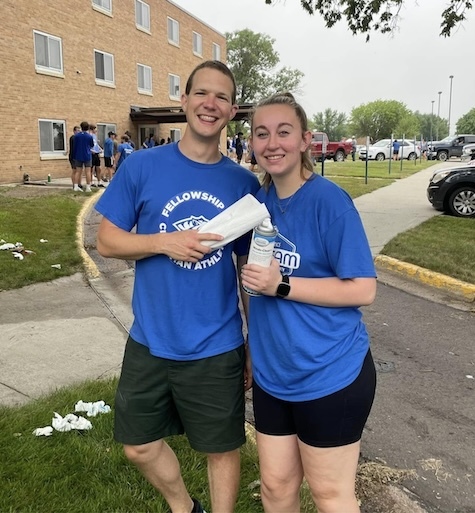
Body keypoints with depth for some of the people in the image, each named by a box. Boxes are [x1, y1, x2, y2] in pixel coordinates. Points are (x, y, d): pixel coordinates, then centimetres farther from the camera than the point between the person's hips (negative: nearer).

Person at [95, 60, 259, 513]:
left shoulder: (244, 183, -3)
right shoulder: (141, 166, -6)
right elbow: (107, 241, -2)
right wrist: (165, 242, -20)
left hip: (217, 348, -1)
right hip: (149, 342, 2)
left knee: (222, 449, 15)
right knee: (140, 446, 19)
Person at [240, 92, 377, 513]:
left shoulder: (328, 200, -17)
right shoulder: (259, 200, 3)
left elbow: (363, 289, -18)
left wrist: (281, 285, -24)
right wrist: (253, 348, 13)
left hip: (330, 374, -5)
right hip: (272, 372, 6)